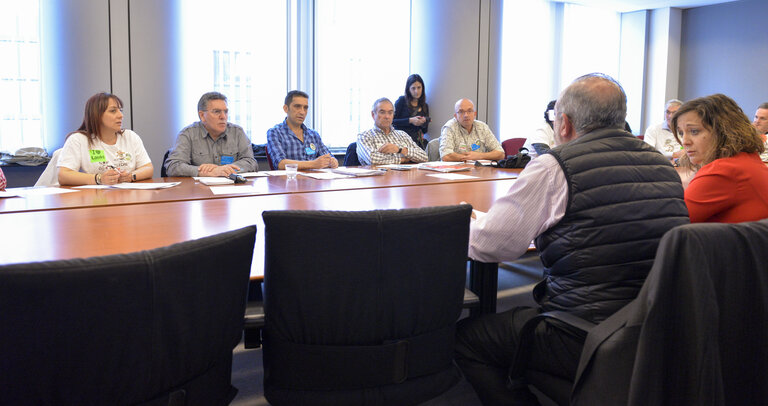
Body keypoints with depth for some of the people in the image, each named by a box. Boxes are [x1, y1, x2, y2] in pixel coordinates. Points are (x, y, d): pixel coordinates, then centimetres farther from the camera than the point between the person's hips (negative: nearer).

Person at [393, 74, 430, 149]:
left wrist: (424, 122, -1)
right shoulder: (402, 100, 3)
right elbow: (392, 121, -5)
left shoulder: (425, 106, 17)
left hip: (417, 141, 5)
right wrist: (410, 120, -12)